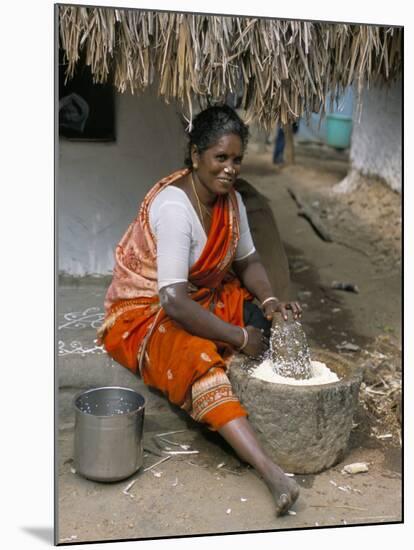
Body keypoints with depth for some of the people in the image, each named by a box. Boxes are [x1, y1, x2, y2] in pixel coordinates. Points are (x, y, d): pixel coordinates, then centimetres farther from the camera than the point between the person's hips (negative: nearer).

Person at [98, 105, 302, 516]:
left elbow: (247, 260, 7)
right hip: (146, 313, -9)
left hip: (203, 296, 9)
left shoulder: (230, 198, -3)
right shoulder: (174, 206, -27)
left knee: (272, 326, -11)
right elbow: (174, 301, -33)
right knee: (197, 358, -37)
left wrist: (271, 301, -13)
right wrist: (238, 337, -28)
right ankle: (270, 471, -47)